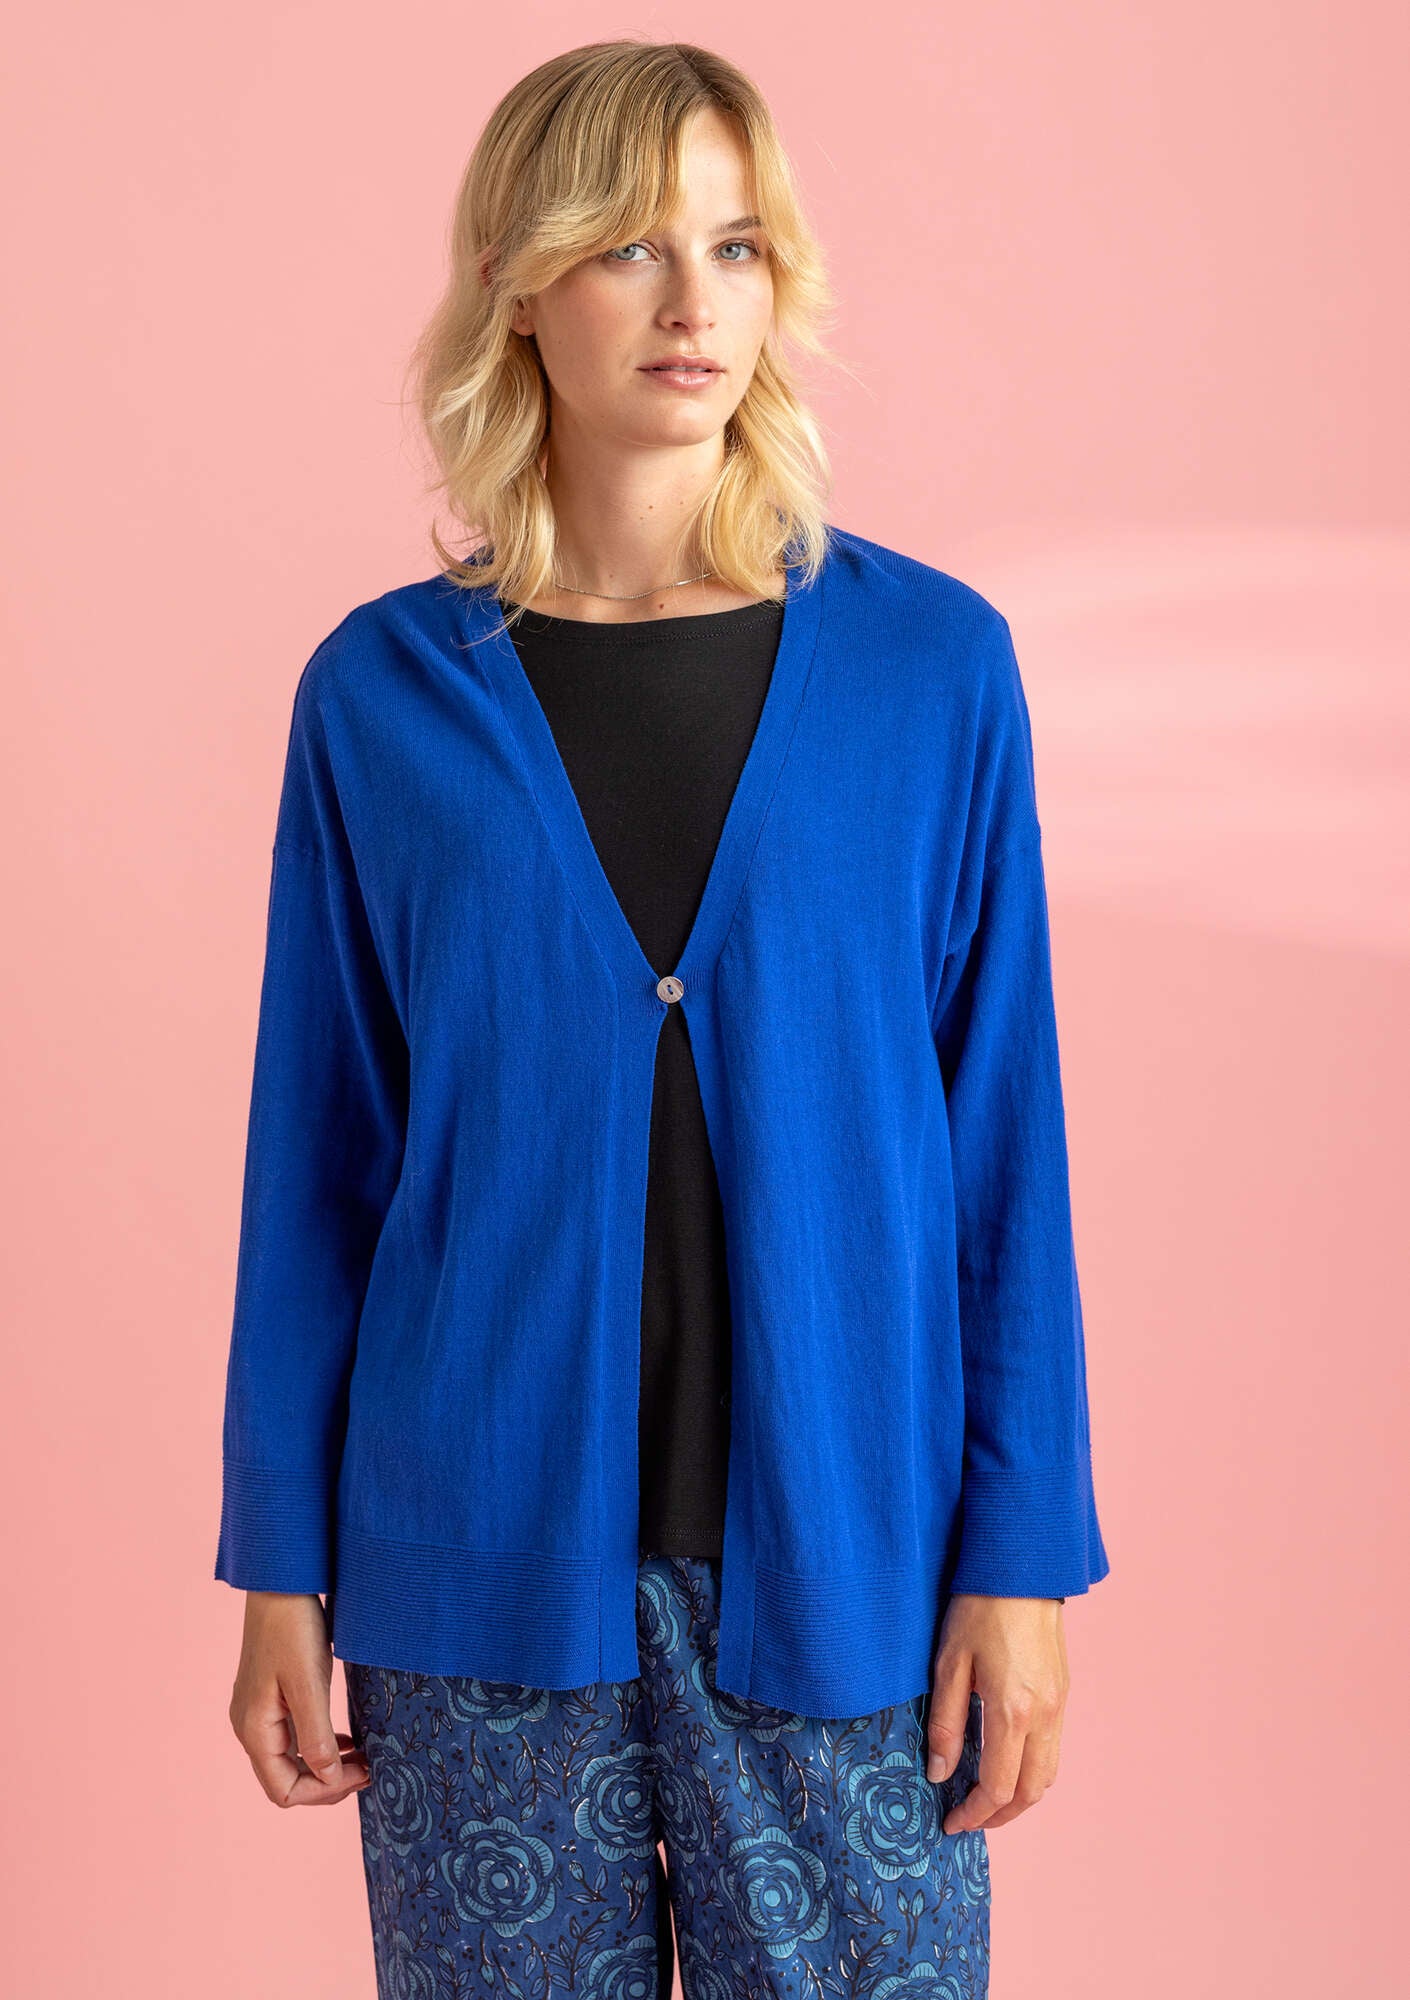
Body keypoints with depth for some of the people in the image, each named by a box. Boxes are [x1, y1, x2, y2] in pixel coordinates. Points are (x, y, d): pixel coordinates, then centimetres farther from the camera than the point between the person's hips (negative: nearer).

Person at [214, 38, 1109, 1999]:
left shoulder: (933, 661, -2)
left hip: (834, 1563, 0)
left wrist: (1022, 1550, -3)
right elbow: (318, 1151, 3)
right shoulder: (383, 691, -1)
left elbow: (1005, 1130, 0)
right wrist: (282, 1564, 4)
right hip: (479, 1550, 1)